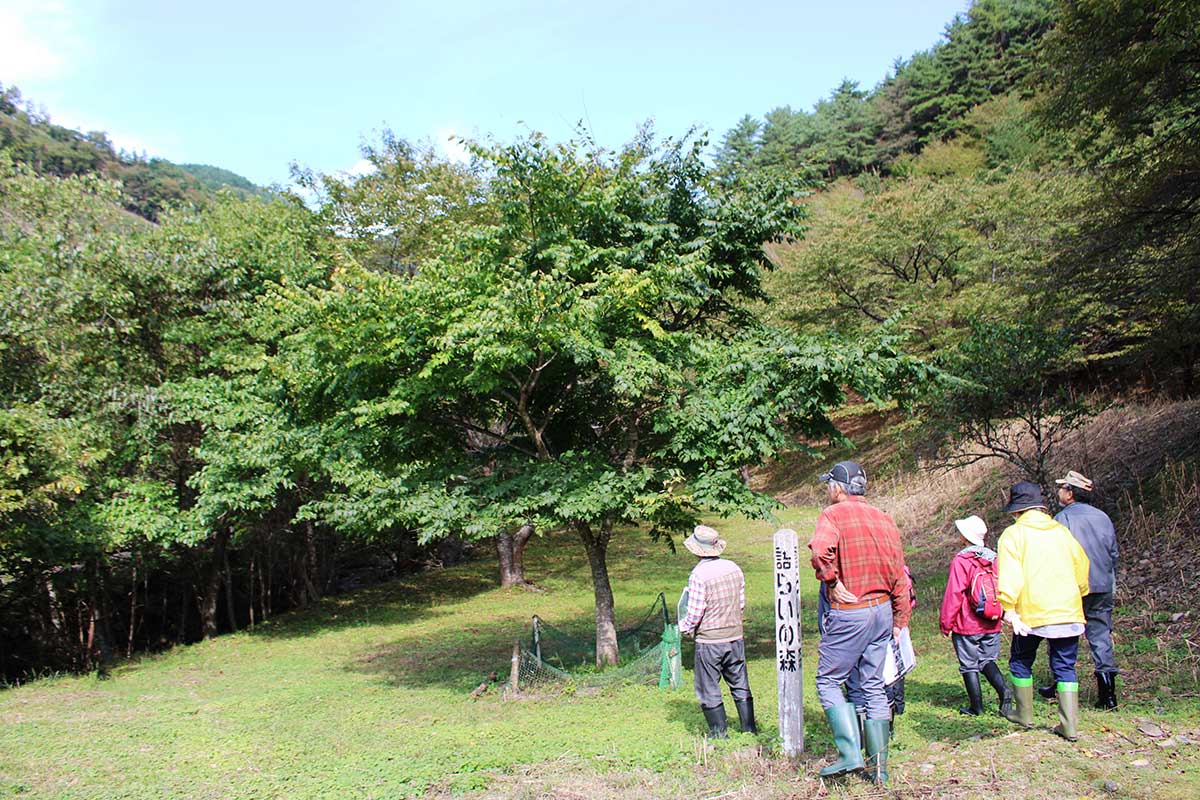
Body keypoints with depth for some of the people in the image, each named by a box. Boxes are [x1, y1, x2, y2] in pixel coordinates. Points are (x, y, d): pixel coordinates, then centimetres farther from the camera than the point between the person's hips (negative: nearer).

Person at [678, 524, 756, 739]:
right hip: (735, 637, 6)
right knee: (740, 686, 17)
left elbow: (695, 613, -16)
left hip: (709, 641, -6)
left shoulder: (698, 575, -18)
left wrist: (684, 628, 3)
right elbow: (742, 604, 9)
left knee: (709, 691, 8)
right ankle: (749, 728, 23)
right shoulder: (734, 568, 0)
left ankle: (719, 733, 12)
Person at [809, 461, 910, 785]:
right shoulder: (883, 518, 10)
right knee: (874, 686, 13)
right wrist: (899, 620, 17)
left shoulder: (833, 514, -9)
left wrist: (831, 582, -16)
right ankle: (879, 764, 17)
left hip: (849, 613, -7)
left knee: (828, 680, 6)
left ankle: (850, 753, -2)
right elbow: (899, 573, 12)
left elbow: (821, 550, -32)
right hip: (883, 610, 7)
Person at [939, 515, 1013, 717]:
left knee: (969, 665, 7)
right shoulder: (994, 558, 3)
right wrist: (1001, 615, 22)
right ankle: (1003, 690, -4)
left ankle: (976, 706, 11)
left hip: (966, 625, -5)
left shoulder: (961, 560, -13)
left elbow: (953, 595, -14)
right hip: (991, 625, 5)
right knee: (987, 660, 18)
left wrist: (946, 624, -6)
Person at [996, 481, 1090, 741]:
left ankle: (1025, 715, 25)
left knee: (1021, 662, 16)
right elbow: (1082, 567, 16)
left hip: (1032, 613, -4)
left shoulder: (1013, 534, -3)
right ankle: (1070, 725, 6)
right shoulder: (1062, 531, 10)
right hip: (1068, 612, 4)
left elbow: (1009, 576, -15)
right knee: (1065, 667, 11)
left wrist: (1009, 610, -16)